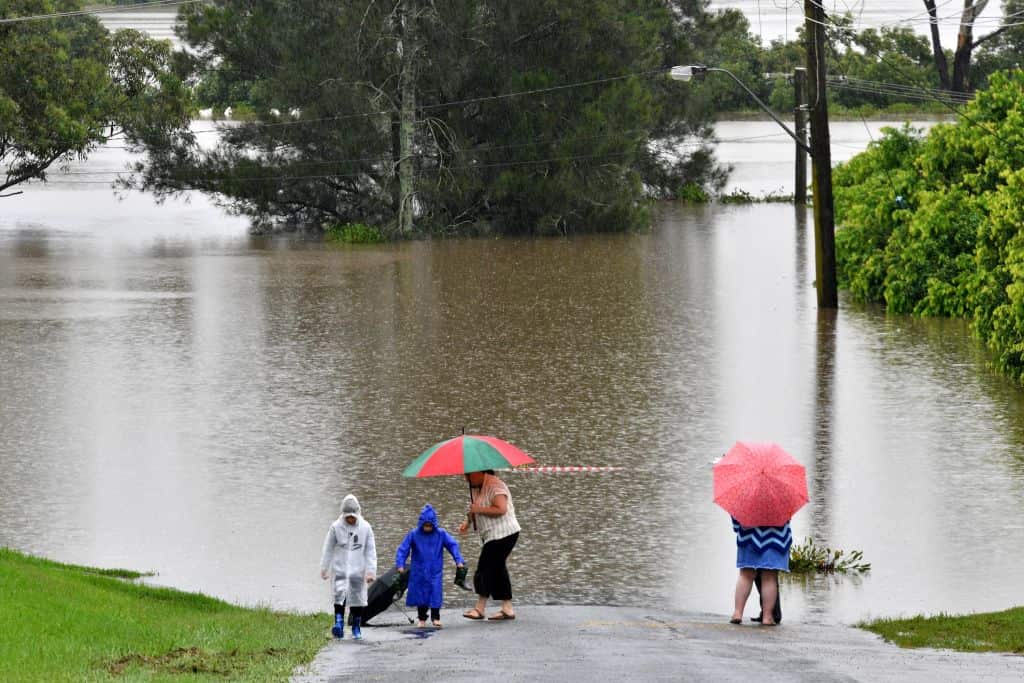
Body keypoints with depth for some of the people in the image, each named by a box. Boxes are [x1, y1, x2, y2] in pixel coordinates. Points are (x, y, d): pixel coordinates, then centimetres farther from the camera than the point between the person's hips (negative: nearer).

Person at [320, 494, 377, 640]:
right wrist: (324, 568, 6)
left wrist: (371, 571, -4)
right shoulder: (336, 527, -4)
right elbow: (328, 549, 5)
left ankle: (356, 629, 20)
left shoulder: (365, 528, -2)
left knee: (357, 599, 8)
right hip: (341, 570, -1)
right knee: (340, 595, -18)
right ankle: (339, 623, -23)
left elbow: (371, 551, 1)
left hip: (358, 571, 1)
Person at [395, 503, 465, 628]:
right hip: (419, 572, 0)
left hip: (435, 572, 0)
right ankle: (422, 619, 18)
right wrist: (400, 564, -13)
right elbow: (403, 549, -3)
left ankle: (435, 618, 5)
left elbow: (453, 545, -2)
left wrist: (458, 560, -13)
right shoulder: (413, 535, -4)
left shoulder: (441, 534, -3)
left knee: (435, 593, -6)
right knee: (420, 594, 5)